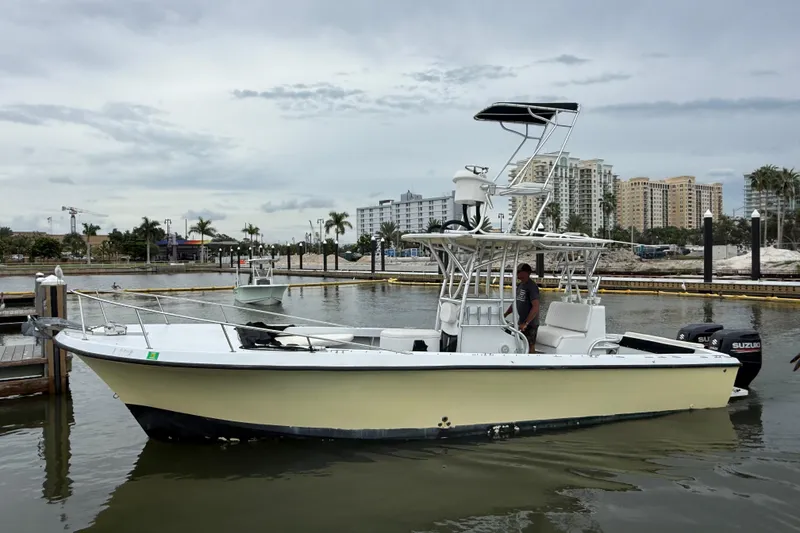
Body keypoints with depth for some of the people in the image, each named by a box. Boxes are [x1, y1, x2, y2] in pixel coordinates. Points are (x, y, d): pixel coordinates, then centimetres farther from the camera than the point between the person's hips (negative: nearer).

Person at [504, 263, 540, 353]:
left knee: (529, 349, -4)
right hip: (521, 323, 9)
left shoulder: (532, 286, -17)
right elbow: (515, 302, 21)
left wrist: (526, 323, -28)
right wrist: (505, 315, 12)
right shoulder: (519, 285, 11)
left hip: (530, 325, -9)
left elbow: (535, 307, -25)